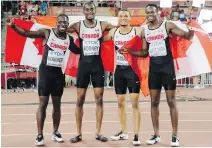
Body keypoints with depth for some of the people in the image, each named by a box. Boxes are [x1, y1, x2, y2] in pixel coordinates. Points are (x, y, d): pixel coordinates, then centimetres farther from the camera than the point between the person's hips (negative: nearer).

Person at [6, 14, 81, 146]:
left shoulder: (69, 39, 5)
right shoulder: (47, 32, -7)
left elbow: (78, 51, 23)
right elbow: (26, 33, -11)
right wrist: (13, 26, -24)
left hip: (58, 72, 4)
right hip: (46, 71, -4)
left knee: (57, 104, 10)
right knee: (43, 103, -5)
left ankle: (55, 133, 23)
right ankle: (40, 135, 1)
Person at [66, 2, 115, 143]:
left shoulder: (102, 25, 1)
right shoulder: (78, 26, 0)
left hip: (97, 64, 1)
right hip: (84, 64, -1)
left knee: (99, 99, 3)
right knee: (80, 99, 2)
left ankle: (98, 132, 12)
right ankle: (79, 133, 11)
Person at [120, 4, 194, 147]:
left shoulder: (168, 25, -5)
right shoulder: (144, 31, 9)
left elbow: (187, 36, -9)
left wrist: (192, 28, -31)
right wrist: (129, 51, 3)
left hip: (167, 65, -4)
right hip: (154, 67, 5)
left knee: (171, 101, 0)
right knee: (154, 102, 6)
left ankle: (175, 135, 7)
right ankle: (156, 135, 15)